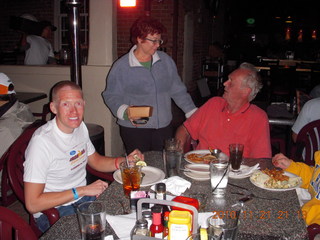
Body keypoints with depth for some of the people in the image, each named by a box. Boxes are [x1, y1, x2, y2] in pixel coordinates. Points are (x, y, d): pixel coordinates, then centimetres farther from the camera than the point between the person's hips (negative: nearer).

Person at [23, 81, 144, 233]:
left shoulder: (80, 127, 0)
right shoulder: (42, 141, -25)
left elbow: (96, 161, 15)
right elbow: (32, 204, -24)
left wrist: (125, 161, -3)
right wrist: (82, 190, -23)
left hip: (83, 197, 7)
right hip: (53, 211, -7)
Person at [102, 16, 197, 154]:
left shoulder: (166, 61, 8)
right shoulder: (121, 66, -4)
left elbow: (178, 91, 11)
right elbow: (111, 96, -3)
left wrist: (192, 113, 5)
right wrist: (125, 112, -20)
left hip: (164, 127, 4)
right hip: (134, 129, -3)